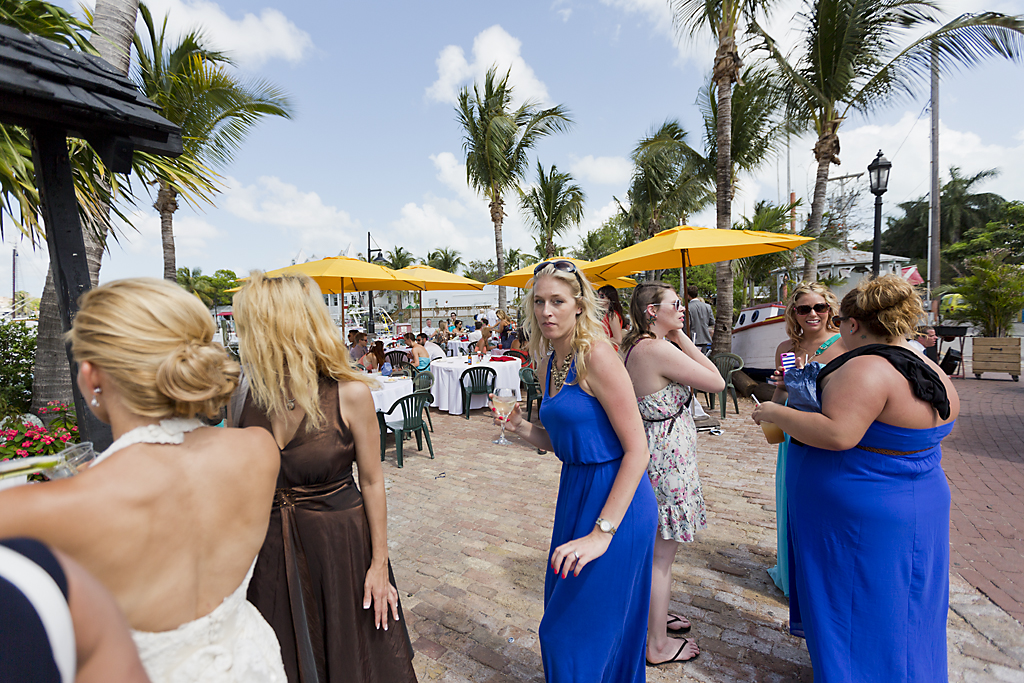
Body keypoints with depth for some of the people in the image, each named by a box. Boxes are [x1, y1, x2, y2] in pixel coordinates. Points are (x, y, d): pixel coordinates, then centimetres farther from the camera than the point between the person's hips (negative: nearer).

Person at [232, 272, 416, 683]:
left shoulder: (350, 394, -19)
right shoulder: (246, 392, -8)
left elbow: (371, 481, -11)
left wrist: (380, 563, -7)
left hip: (339, 542, -3)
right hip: (269, 546, 3)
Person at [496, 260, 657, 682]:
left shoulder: (596, 355, -19)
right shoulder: (548, 363, 6)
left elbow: (637, 449, -20)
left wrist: (602, 531, -23)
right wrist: (522, 429, -5)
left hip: (616, 499, -8)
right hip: (576, 490, 8)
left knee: (576, 629, 7)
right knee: (562, 608, 25)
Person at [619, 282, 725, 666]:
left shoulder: (632, 346, 7)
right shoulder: (660, 349, -24)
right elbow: (717, 382, -15)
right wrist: (682, 338, -12)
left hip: (649, 451, 10)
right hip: (666, 459, -10)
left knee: (653, 547, 26)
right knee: (662, 555, 7)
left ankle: (654, 616, 47)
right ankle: (658, 645, 26)